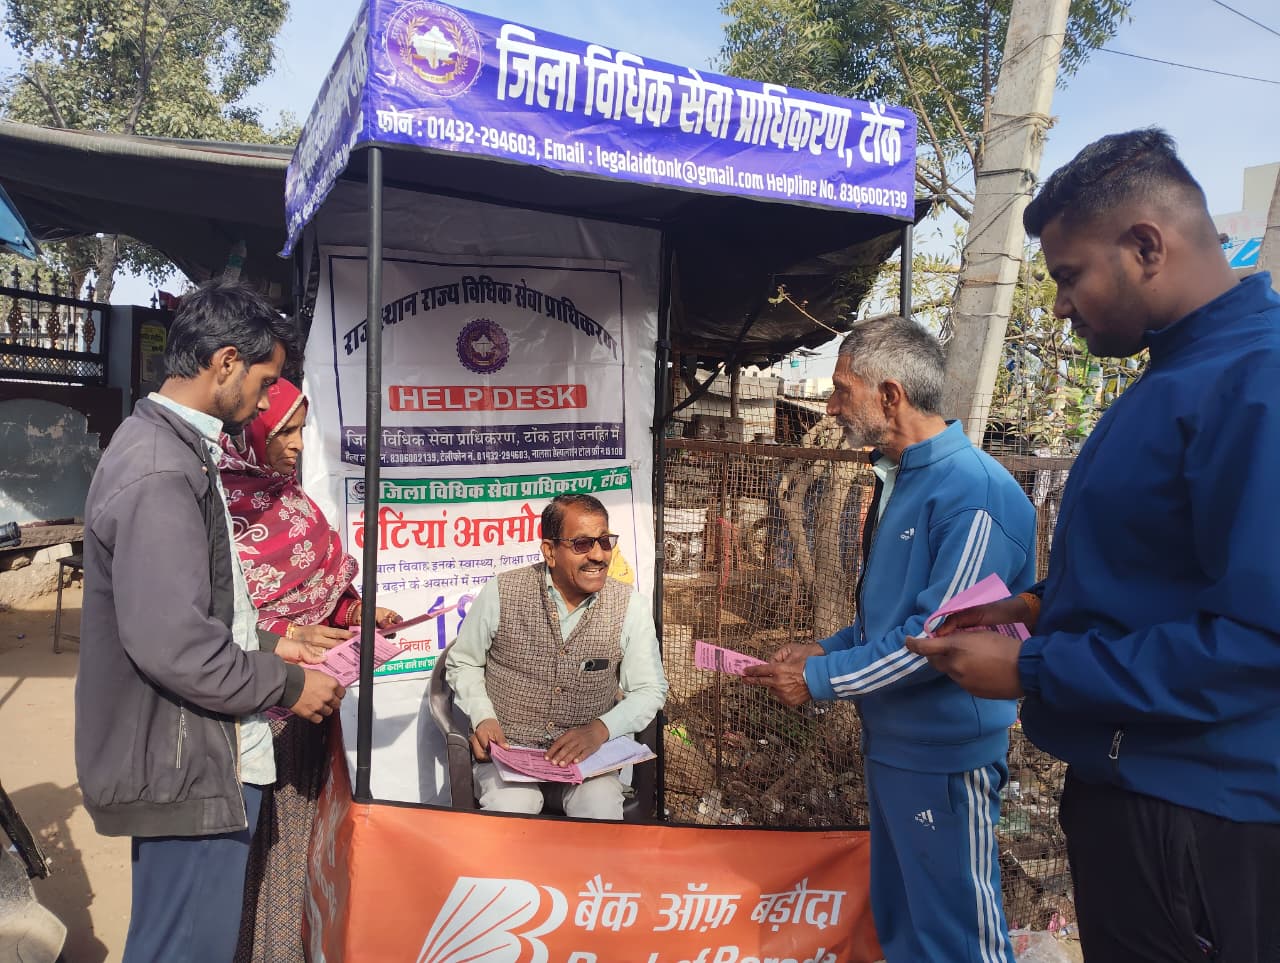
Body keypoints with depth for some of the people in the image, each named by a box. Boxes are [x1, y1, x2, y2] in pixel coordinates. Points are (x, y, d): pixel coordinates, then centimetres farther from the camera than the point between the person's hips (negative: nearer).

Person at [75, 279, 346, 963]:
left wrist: (265, 644, 13)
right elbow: (170, 645, -27)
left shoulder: (169, 446, 12)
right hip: (188, 772, -11)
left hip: (192, 757, 11)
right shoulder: (162, 472, -23)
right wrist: (286, 686, -15)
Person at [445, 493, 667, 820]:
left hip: (588, 752, 1)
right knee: (510, 808, -29)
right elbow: (462, 663, 8)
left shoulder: (629, 606, -4)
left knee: (600, 812, -26)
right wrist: (483, 718, -9)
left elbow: (650, 689, 2)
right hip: (507, 746, -1)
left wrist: (600, 729, -14)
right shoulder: (501, 593, -6)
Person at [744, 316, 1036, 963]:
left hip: (943, 756, -9)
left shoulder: (976, 492, -21)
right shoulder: (896, 483, 10)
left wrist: (821, 680, -18)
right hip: (890, 744, 9)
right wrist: (826, 650, 4)